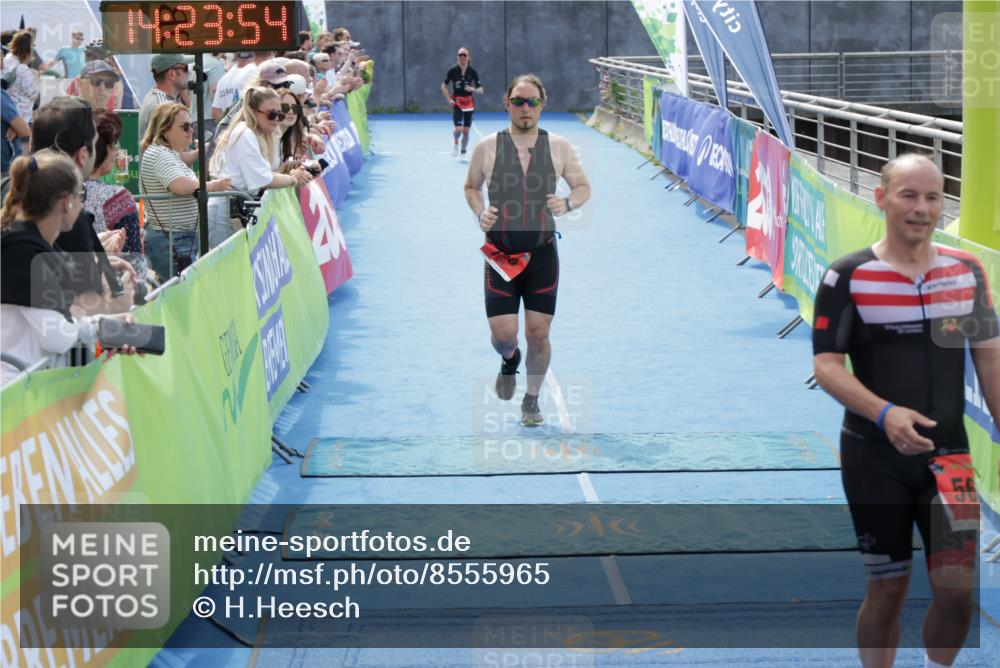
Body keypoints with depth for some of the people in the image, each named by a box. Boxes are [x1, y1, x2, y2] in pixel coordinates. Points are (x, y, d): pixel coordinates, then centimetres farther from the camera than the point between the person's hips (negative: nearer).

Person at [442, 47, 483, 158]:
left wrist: (473, 89, -21)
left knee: (466, 131, 3)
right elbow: (444, 86, 4)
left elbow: (481, 90, 0)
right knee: (458, 129, -15)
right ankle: (455, 143, 19)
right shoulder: (453, 71, -5)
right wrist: (449, 99, -8)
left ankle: (463, 153, 21)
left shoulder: (473, 72, -3)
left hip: (468, 102, 1)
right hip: (457, 102, -1)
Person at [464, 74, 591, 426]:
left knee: (538, 332, 1)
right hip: (500, 254, -1)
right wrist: (480, 213, -8)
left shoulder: (559, 147, -1)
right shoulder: (487, 148, -2)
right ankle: (510, 359, 34)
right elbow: (471, 187, 13)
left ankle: (532, 399, 24)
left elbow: (584, 187, 10)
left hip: (542, 254, 1)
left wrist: (568, 203, -13)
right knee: (502, 333, -5)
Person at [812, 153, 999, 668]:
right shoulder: (847, 276, -8)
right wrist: (884, 413, -27)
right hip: (874, 457, -3)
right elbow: (826, 364, -11)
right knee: (887, 588, 5)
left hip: (948, 455, 3)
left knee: (958, 587, -3)